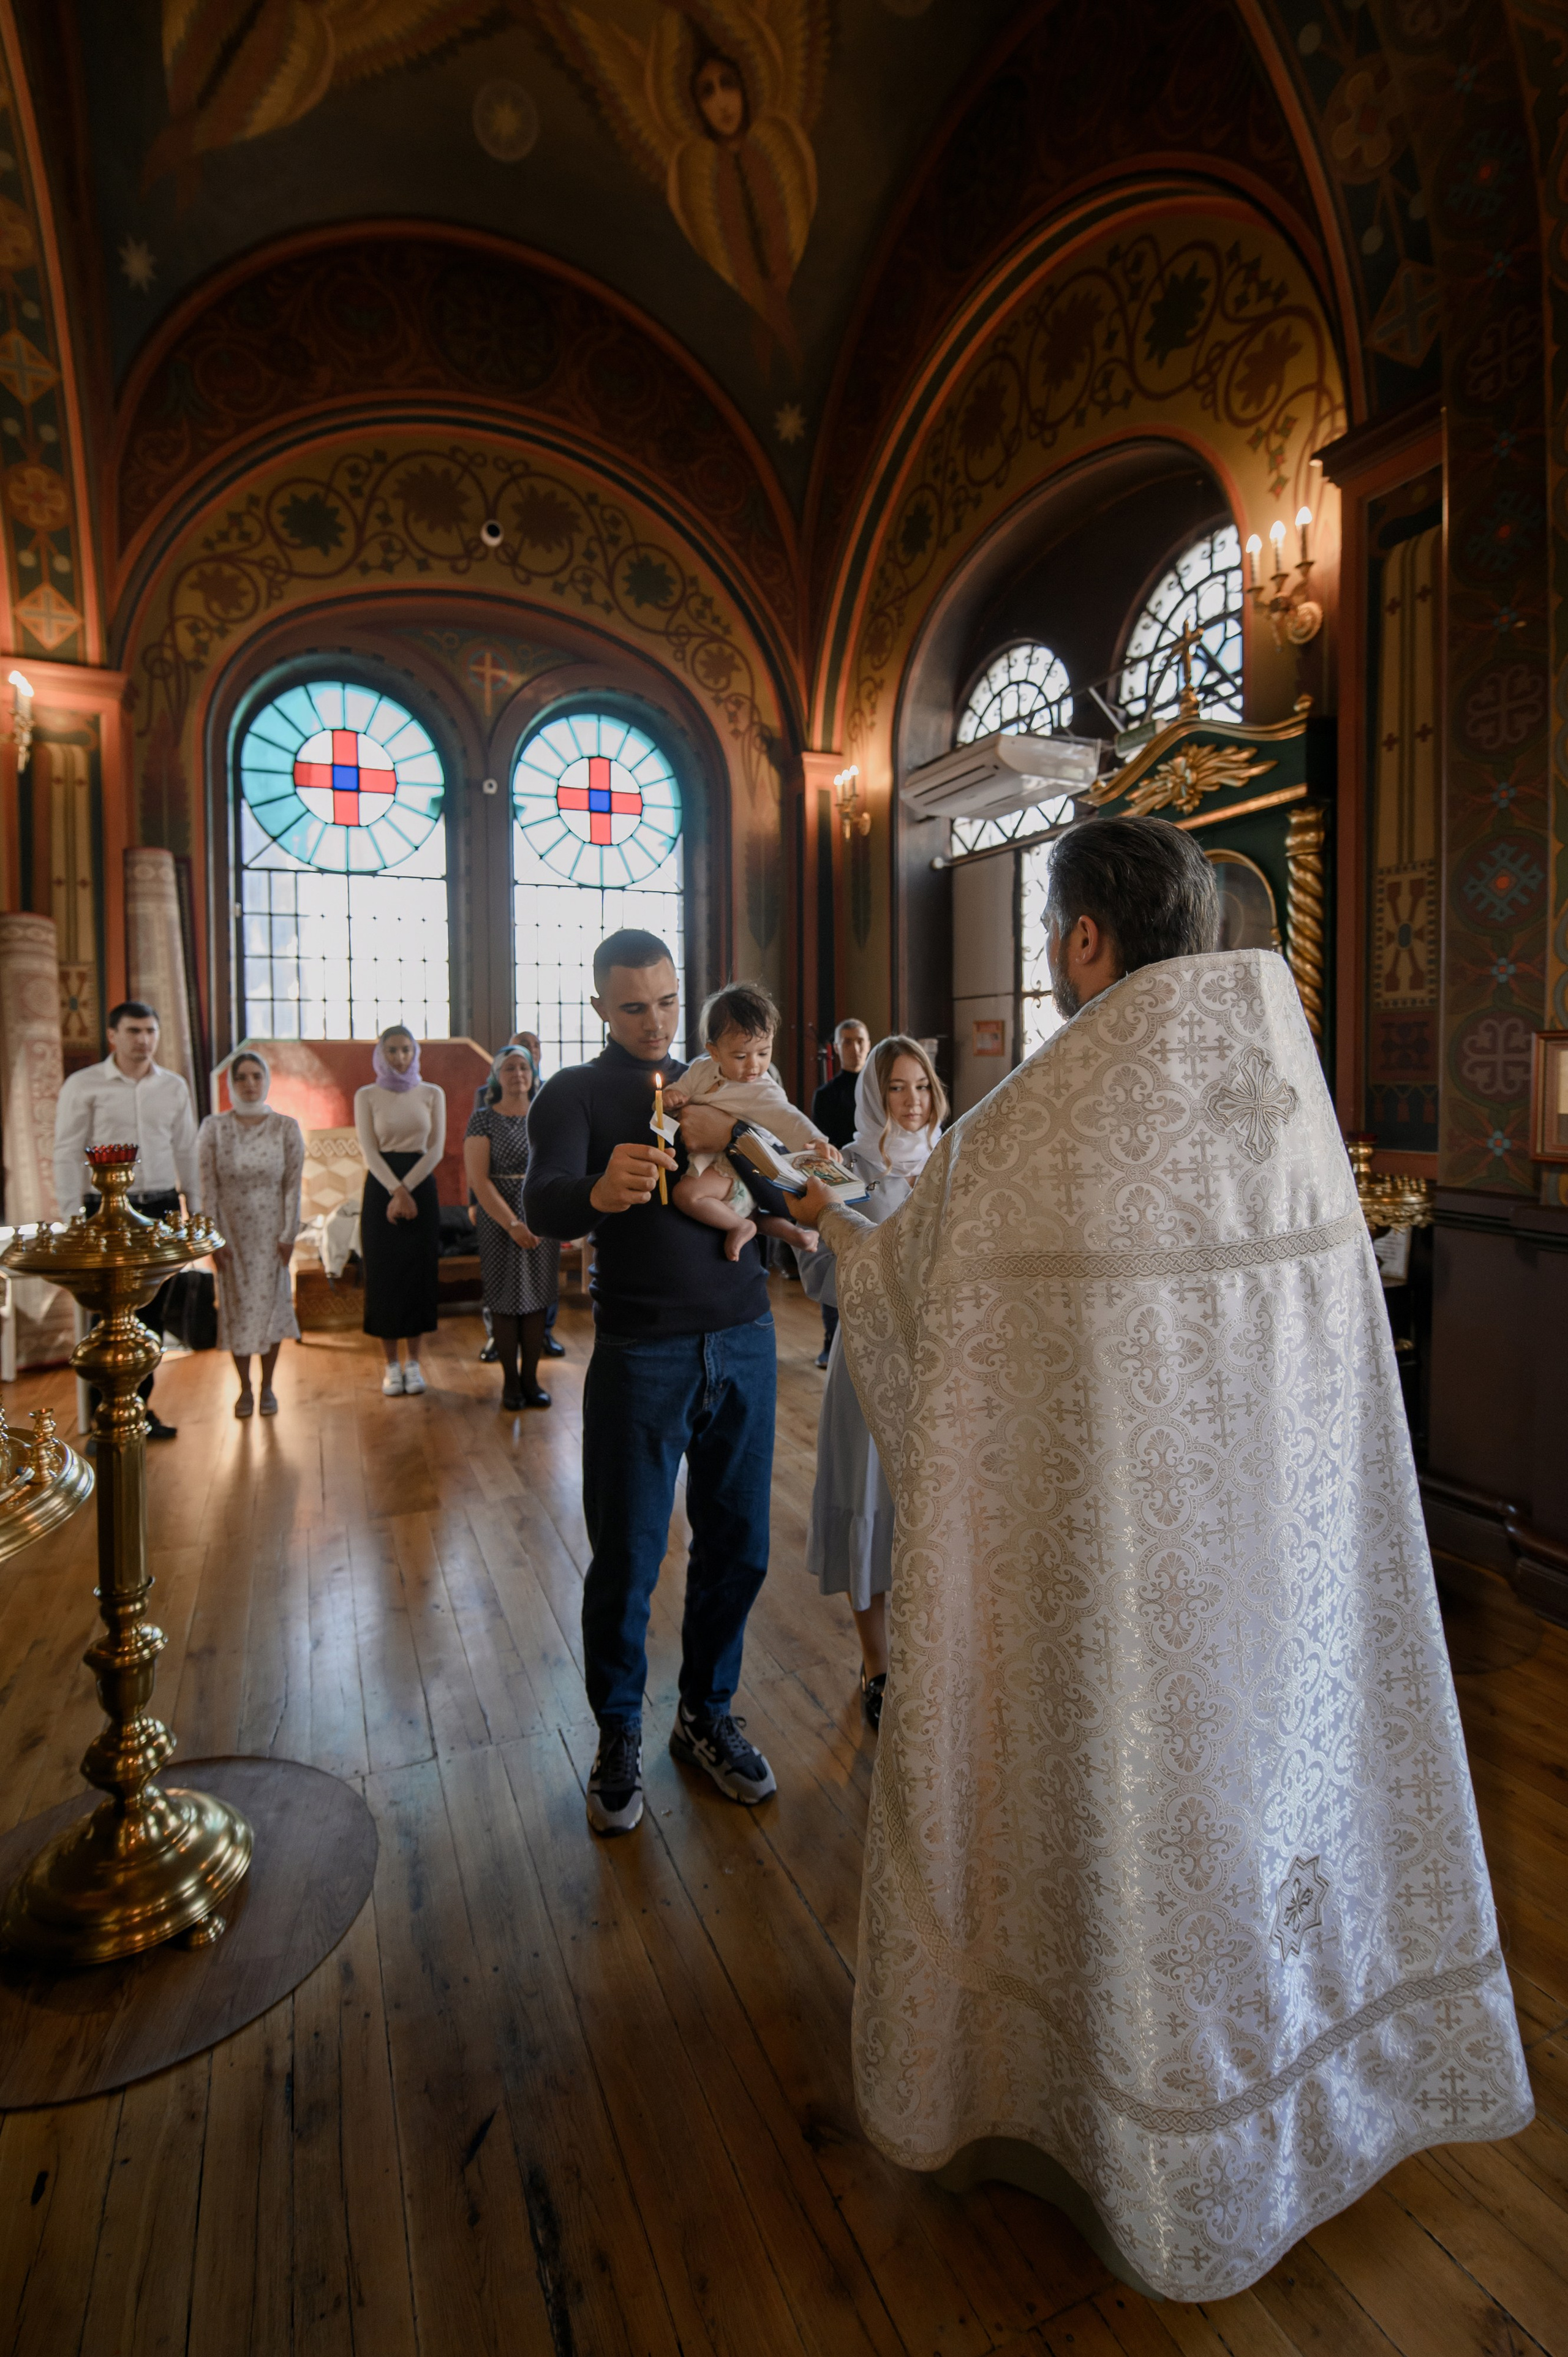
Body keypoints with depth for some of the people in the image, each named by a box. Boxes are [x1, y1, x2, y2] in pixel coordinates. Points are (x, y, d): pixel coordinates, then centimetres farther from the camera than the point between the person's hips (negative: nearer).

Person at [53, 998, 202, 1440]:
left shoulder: (174, 1086, 8)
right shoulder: (84, 1085, -2)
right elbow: (67, 1154, -3)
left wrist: (195, 1209, 9)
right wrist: (73, 1218, -9)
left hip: (162, 1209, 4)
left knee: (152, 1315, 9)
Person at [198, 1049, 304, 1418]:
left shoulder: (286, 1128, -3)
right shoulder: (213, 1128, -4)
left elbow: (293, 1185, -3)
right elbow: (207, 1186, -4)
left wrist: (288, 1235, -7)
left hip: (271, 1231, 0)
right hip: (231, 1231, 0)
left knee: (272, 1303, 5)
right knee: (236, 1307, 6)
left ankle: (267, 1386, 20)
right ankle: (245, 1388, 19)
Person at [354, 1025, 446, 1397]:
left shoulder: (432, 1094, 5)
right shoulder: (367, 1095, 3)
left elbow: (436, 1148, -1)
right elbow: (369, 1150, -4)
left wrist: (406, 1189, -11)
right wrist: (396, 1192, -16)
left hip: (421, 1185, 1)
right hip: (381, 1187, -1)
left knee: (419, 1272, 3)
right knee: (383, 1274, 1)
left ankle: (414, 1362, 14)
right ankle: (391, 1365, 11)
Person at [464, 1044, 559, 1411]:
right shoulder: (484, 1118, -2)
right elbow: (478, 1179, -9)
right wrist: (512, 1223, -16)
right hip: (500, 1218, -3)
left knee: (537, 1298, 6)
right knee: (506, 1300, 1)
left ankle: (531, 1378, 15)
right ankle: (510, 1380, 13)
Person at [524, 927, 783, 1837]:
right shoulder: (575, 1093, 1)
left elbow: (788, 1199, 8)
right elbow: (543, 1207, -18)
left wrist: (730, 1138, -12)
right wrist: (601, 1190, -41)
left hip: (744, 1342, 4)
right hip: (642, 1352, -3)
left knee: (738, 1548, 11)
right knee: (626, 1561, 5)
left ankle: (707, 1714, 33)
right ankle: (618, 1736, 29)